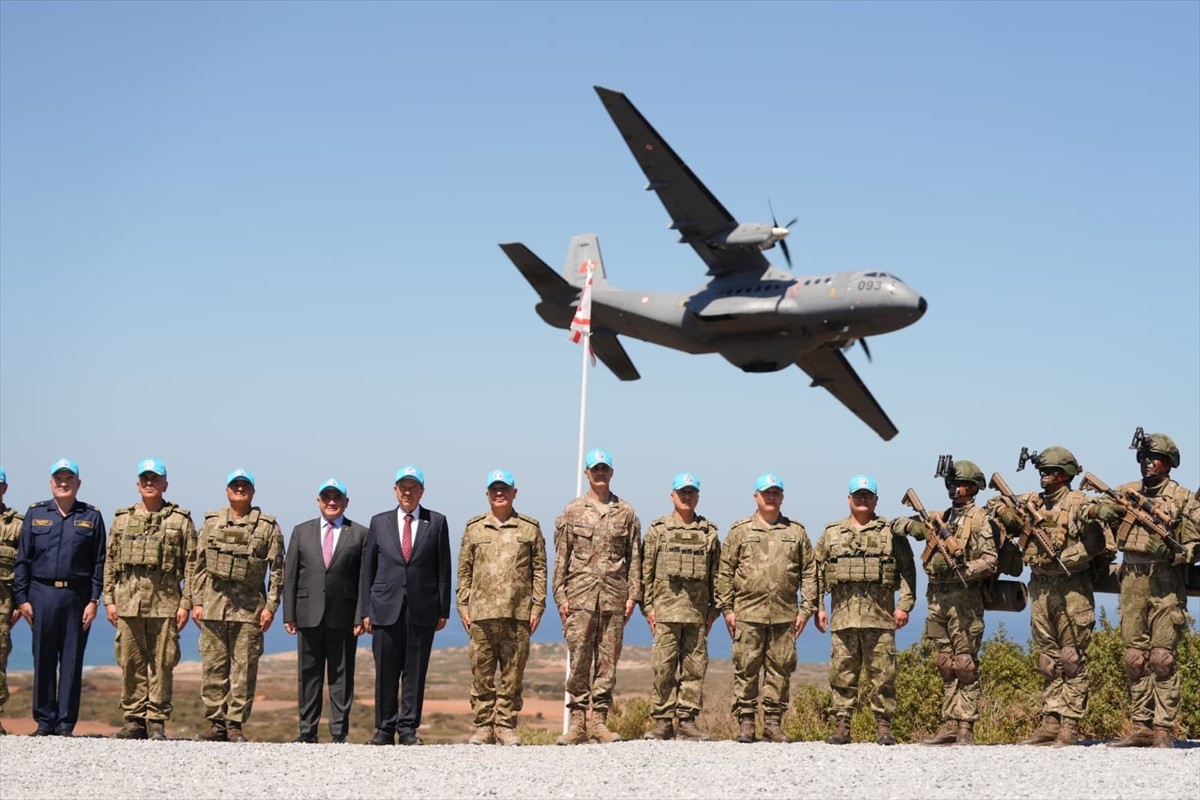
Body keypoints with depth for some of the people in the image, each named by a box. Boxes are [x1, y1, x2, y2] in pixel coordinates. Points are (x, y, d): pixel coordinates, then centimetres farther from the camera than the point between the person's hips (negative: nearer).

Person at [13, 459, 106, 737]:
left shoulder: (91, 517, 7)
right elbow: (22, 559, 9)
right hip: (42, 594, 1)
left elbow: (99, 563, 4)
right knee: (43, 660, 3)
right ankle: (44, 721, 11)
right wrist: (21, 598, 1)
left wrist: (94, 600, -3)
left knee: (72, 661, 1)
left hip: (77, 596, -1)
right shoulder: (35, 514, 10)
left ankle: (66, 723, 7)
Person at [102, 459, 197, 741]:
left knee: (162, 664, -1)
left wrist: (186, 603, -4)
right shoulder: (122, 519, 13)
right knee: (131, 663, 4)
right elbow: (110, 562, 13)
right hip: (128, 601, 2)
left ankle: (156, 722, 5)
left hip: (165, 603, -2)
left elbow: (191, 565, 2)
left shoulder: (180, 520, 6)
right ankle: (134, 720, 12)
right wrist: (109, 599, 5)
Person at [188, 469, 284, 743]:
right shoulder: (211, 522, 11)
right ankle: (216, 723, 10)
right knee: (213, 667, 3)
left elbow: (277, 570, 3)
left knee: (244, 670, -1)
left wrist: (271, 606, -4)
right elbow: (198, 565, 11)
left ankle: (236, 725, 6)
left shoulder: (268, 526, 5)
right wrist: (196, 601, 3)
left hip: (250, 607, -2)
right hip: (214, 604, 2)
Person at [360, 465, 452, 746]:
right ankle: (384, 729, 11)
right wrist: (365, 611, 3)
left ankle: (408, 729, 9)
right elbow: (367, 569, 9)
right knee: (386, 672, 3)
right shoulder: (379, 522, 10)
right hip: (386, 608, 1)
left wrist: (443, 610, 1)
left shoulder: (437, 522, 7)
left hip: (422, 609, -1)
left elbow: (443, 569, 6)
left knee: (415, 673, 2)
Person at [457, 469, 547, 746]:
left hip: (518, 614, -1)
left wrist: (537, 606, 0)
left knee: (513, 674, 2)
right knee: (482, 674, 2)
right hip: (481, 613, 1)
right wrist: (463, 607, 5)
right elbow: (464, 570, 12)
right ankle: (484, 726, 8)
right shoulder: (474, 528, 11)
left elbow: (539, 569, 7)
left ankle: (506, 726, 9)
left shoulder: (530, 528, 8)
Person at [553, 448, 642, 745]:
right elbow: (561, 558, 6)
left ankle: (600, 721, 9)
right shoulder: (572, 512, 7)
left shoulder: (626, 513, 9)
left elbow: (635, 558, 8)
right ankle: (577, 723, 2)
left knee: (607, 662, 3)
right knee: (579, 661, -2)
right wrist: (561, 596, -1)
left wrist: (633, 595, 1)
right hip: (580, 597, -1)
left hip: (614, 598, 1)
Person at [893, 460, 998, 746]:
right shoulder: (939, 518, 16)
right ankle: (950, 726, 13)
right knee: (946, 666, 9)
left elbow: (990, 561, -8)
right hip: (937, 597, 7)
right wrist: (908, 523, -4)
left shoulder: (980, 519, -2)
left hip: (964, 598, -6)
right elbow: (902, 525, 19)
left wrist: (965, 570, -23)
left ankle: (966, 728, -4)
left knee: (965, 664, -6)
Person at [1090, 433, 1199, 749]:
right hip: (1132, 580, 4)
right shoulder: (1127, 492, 13)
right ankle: (1140, 727, 12)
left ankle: (1164, 730, -3)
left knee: (1163, 657, -7)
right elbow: (1093, 509, 4)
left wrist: (1171, 554, -18)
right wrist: (1101, 508, -18)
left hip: (1165, 582, -4)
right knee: (1135, 657, 6)